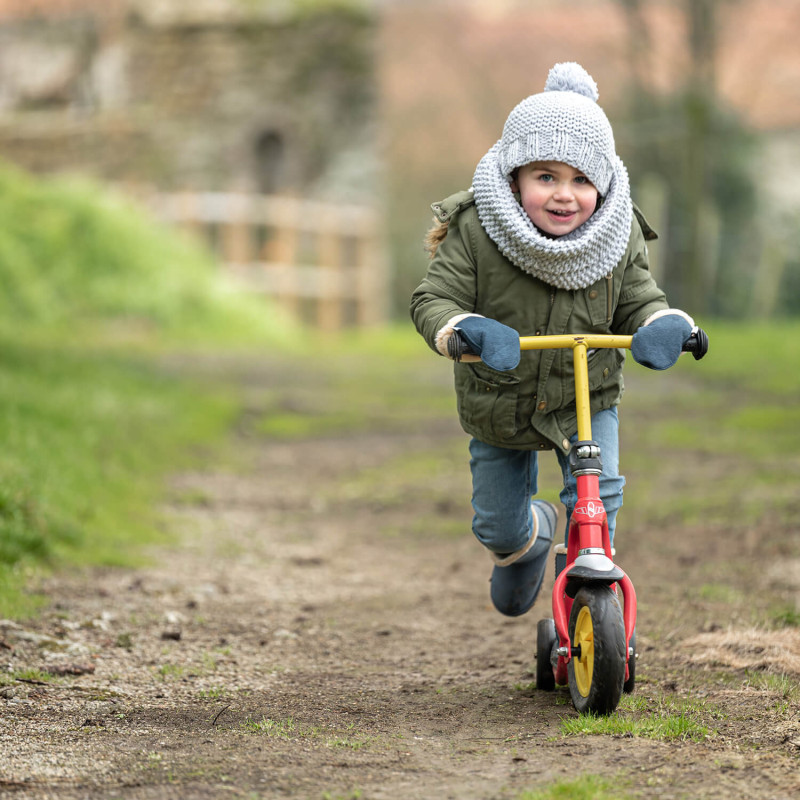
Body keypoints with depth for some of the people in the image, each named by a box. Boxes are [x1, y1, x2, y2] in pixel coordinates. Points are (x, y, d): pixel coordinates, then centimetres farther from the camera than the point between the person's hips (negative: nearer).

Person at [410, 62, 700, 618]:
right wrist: (467, 329, -44)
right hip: (499, 405, 0)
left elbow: (639, 300, -6)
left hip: (588, 398, 1)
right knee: (498, 524, 12)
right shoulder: (475, 233, -23)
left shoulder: (619, 237, -14)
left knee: (596, 498, -20)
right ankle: (529, 539, 50)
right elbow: (433, 301, -21)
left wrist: (665, 324, -31)